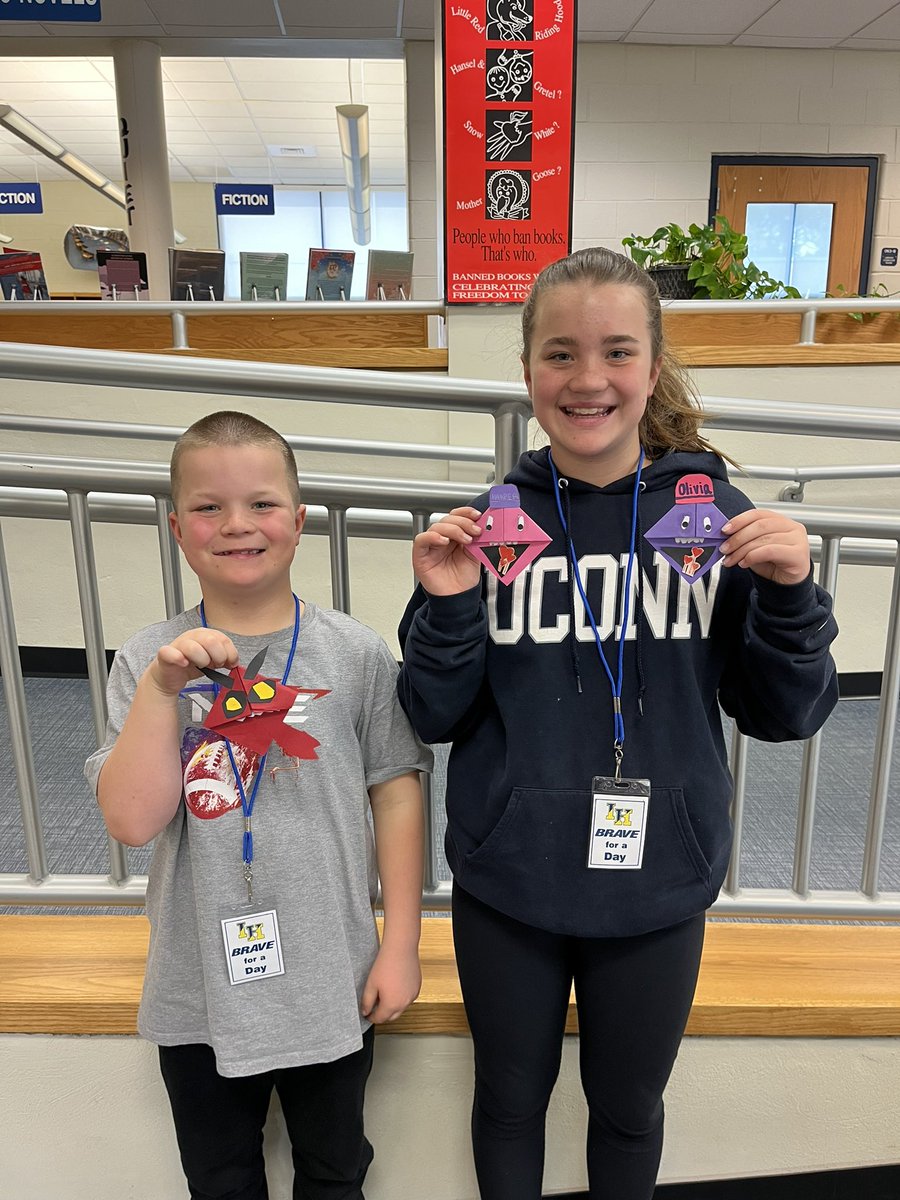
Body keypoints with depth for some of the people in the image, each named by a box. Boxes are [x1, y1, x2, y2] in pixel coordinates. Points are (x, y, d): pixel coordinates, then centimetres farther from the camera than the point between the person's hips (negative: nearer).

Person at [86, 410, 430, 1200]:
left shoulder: (356, 653, -11)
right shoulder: (149, 662, -8)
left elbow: (397, 796, -7)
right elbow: (132, 822, -14)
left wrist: (402, 945, -6)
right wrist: (161, 688, -24)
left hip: (332, 987, -1)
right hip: (198, 991, 2)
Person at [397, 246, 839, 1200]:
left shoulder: (714, 516, -7)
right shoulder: (491, 521, -8)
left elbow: (783, 717, -3)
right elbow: (434, 720, -4)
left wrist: (789, 595, -20)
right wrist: (446, 608, -21)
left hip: (657, 888, 0)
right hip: (507, 886, 0)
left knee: (628, 1105, 24)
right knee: (510, 1098, 24)